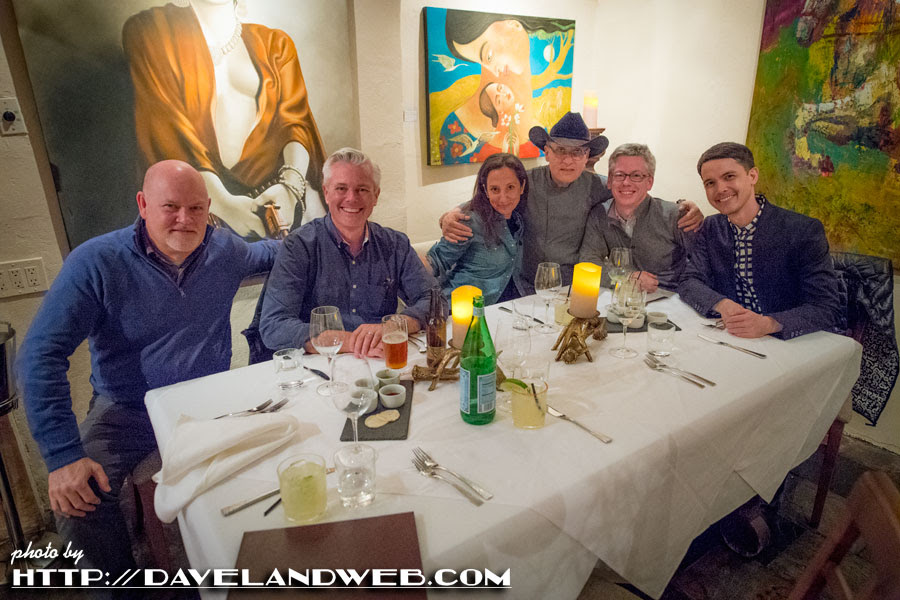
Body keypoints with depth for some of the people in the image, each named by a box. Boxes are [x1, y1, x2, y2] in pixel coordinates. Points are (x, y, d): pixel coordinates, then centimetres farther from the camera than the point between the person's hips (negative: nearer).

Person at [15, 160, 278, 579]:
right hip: (126, 414, -2)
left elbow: (266, 253, 26)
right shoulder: (96, 262, -14)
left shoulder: (225, 249, -1)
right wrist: (63, 455, -23)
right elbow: (41, 357, -17)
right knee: (77, 503, -25)